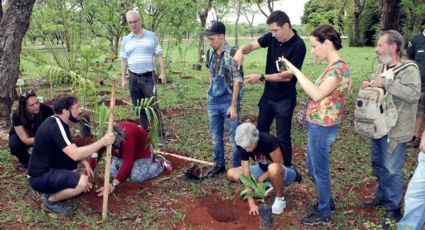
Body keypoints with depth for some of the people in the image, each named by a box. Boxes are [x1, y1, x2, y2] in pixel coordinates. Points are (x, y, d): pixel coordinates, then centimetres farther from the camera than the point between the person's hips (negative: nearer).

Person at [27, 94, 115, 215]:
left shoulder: (58, 122, 6)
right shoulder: (55, 127, -24)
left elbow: (71, 150, 17)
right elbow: (75, 154, -33)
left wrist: (85, 163, 4)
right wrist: (102, 142, -28)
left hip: (47, 169, 10)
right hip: (40, 177, -10)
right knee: (82, 182, -25)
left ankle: (53, 190, 13)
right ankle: (50, 201, -2)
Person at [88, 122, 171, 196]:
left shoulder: (127, 138, -44)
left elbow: (127, 163, -47)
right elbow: (94, 157, -27)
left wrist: (113, 184, -53)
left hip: (141, 149, -6)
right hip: (122, 151, 6)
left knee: (137, 177, -18)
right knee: (113, 173, -3)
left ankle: (160, 162, 5)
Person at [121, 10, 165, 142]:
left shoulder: (151, 36, 2)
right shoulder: (126, 40, 9)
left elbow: (159, 55, 2)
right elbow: (124, 60, 12)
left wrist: (162, 73, -5)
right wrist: (123, 79, 8)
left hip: (148, 76, -3)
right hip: (133, 77, 3)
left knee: (153, 107, -7)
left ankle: (160, 135, -3)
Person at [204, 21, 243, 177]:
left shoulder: (232, 53, -16)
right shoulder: (210, 52, 3)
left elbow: (237, 81, -17)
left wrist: (233, 105, -18)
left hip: (228, 102, -6)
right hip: (212, 101, 6)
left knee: (234, 137, 6)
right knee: (216, 136, 17)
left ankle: (237, 168, 21)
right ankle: (219, 164, 33)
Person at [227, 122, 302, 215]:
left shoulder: (268, 140, -33)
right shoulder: (244, 147, -19)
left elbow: (279, 164, -23)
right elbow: (246, 176, -20)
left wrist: (262, 177, -15)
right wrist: (251, 203, -25)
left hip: (282, 172, -6)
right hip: (263, 169, 6)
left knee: (273, 168, -42)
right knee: (231, 174, -8)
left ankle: (280, 199, -14)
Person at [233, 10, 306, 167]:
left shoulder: (298, 46, -22)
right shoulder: (272, 37, -4)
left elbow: (287, 76, -23)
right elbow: (252, 45, 1)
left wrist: (261, 77, -24)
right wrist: (241, 51, -23)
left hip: (285, 99, -7)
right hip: (268, 95, 7)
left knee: (282, 137, 4)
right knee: (261, 131, 18)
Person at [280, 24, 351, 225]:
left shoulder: (338, 68, -20)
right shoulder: (333, 67, 11)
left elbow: (317, 94, -33)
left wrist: (296, 71, -30)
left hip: (322, 127, -10)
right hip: (317, 125, 10)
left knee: (320, 171, 5)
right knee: (312, 167, 22)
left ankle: (324, 214, 23)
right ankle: (326, 202, 41)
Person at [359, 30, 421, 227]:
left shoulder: (409, 69, -16)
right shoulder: (381, 67, 8)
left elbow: (414, 94, -30)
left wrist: (386, 83, -30)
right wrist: (368, 86, -1)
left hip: (395, 130, -8)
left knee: (392, 170, 1)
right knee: (378, 164, 20)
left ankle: (393, 208, 16)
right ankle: (382, 195, 39)